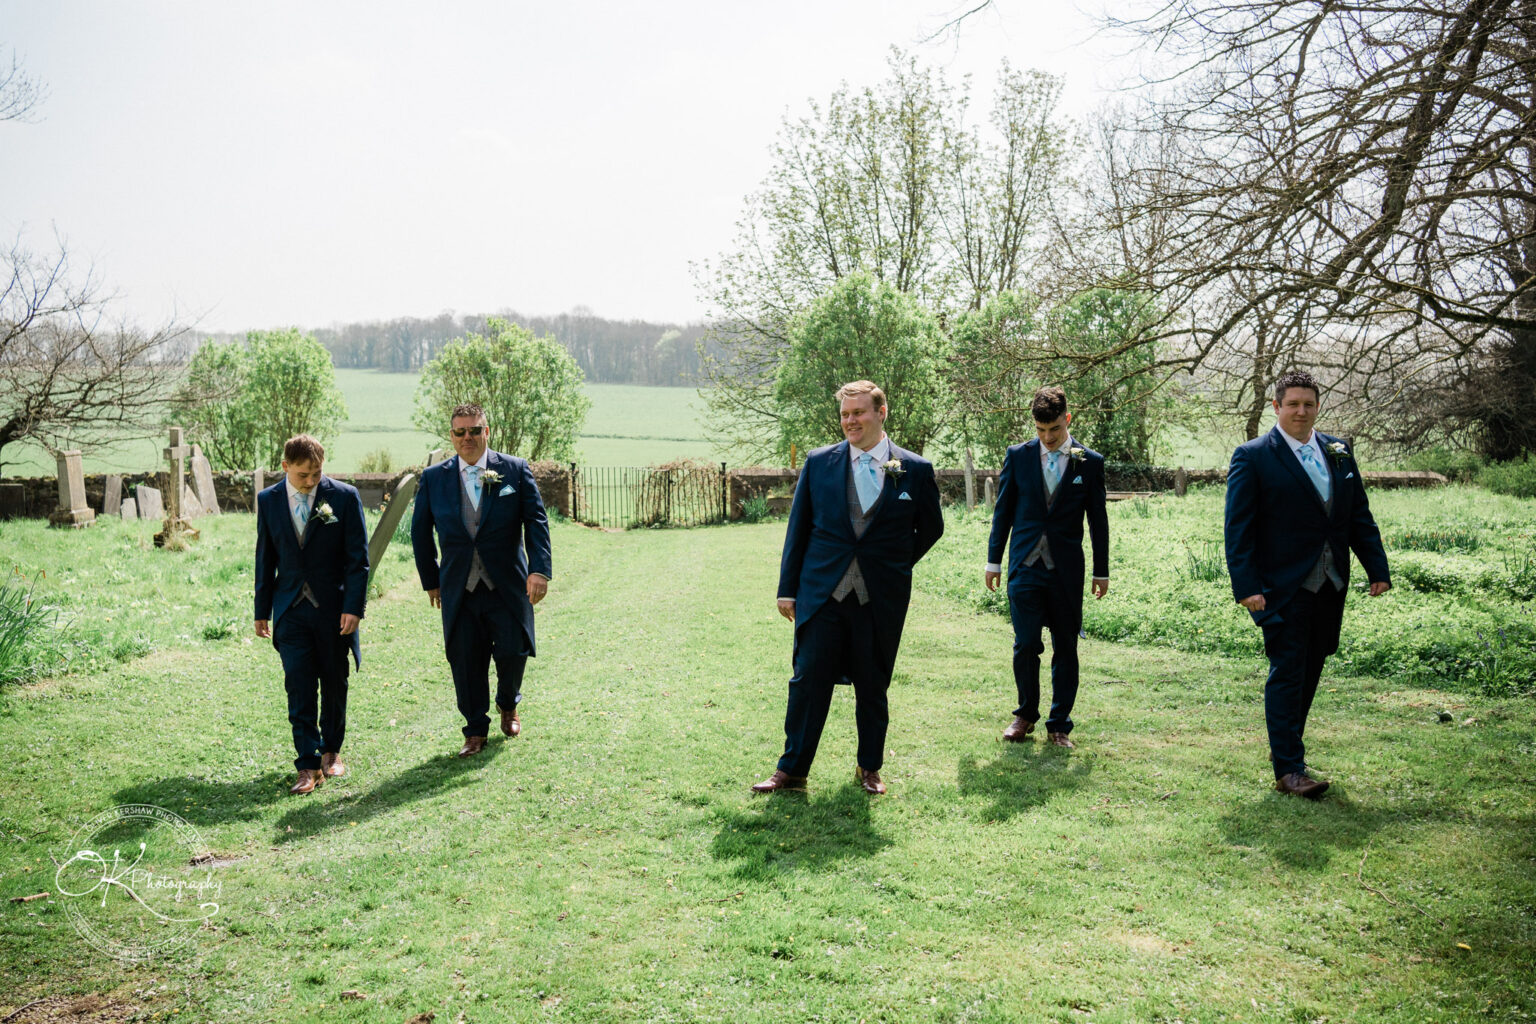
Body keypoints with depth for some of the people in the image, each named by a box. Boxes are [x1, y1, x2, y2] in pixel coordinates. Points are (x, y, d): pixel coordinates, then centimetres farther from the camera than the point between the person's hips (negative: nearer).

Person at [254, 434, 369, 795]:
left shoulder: (344, 497, -6)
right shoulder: (268, 500, 3)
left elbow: (358, 558, -5)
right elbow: (265, 558, 10)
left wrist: (353, 607, -12)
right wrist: (262, 610, 9)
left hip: (333, 606, -1)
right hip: (290, 608, 1)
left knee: (334, 683, 10)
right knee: (298, 686, -5)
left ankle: (331, 751, 29)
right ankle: (309, 766, -2)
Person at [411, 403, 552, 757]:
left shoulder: (515, 470, -1)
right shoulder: (434, 478, 4)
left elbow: (536, 521, -4)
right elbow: (420, 532, 12)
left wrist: (540, 569, -15)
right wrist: (431, 581, 11)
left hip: (507, 585, -1)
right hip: (459, 590, 1)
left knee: (513, 651, -3)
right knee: (465, 660, 3)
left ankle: (508, 704, 30)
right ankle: (476, 730, 20)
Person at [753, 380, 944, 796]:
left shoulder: (916, 470, 0)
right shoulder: (819, 462, 2)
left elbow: (931, 527, 14)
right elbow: (798, 527, 6)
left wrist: (896, 566, 8)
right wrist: (788, 588, 3)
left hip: (881, 599, 0)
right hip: (822, 593, 0)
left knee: (873, 687, 10)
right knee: (808, 681, 1)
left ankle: (869, 768, 27)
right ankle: (791, 770, 12)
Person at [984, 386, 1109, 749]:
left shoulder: (1090, 462, 2)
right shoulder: (1018, 456, 3)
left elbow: (1098, 520, 8)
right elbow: (1003, 511, 9)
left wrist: (1101, 571, 9)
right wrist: (993, 561, 8)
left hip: (1066, 569, 0)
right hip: (1025, 566, 0)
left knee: (1065, 648, 5)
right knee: (1026, 644, -4)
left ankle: (1059, 723, 17)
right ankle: (1026, 715, 17)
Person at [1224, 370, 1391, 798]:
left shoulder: (1339, 452, 11)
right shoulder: (1253, 457, -6)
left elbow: (1360, 517, 14)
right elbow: (1238, 527, -9)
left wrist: (1377, 569, 6)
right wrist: (1246, 586, -16)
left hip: (1329, 586, 6)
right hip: (1282, 587, -6)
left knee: (1309, 670, 14)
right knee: (1287, 673, -6)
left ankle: (1285, 744, 29)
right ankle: (1288, 770, -2)